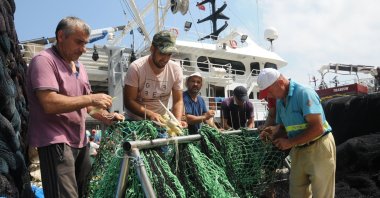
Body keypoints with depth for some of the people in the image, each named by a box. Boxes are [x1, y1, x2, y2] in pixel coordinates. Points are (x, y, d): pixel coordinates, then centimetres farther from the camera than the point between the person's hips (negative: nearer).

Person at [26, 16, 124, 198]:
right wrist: (90, 99, -21)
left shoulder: (78, 65, 15)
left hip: (79, 140, 9)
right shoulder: (44, 60, -12)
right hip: (55, 141, -9)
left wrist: (105, 117, 2)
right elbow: (50, 104, -25)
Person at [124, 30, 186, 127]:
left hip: (161, 121, 2)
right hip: (135, 121, -2)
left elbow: (178, 101, -3)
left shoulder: (176, 69, -8)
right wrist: (150, 114, -30)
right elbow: (129, 101, -16)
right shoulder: (136, 68, -16)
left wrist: (177, 121, -21)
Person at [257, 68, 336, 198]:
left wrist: (290, 142, -21)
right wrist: (273, 132, -7)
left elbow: (317, 128, -24)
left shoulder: (304, 93, -18)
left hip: (319, 148, -8)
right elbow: (283, 128, 16)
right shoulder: (280, 101, 8)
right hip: (298, 150, 8)